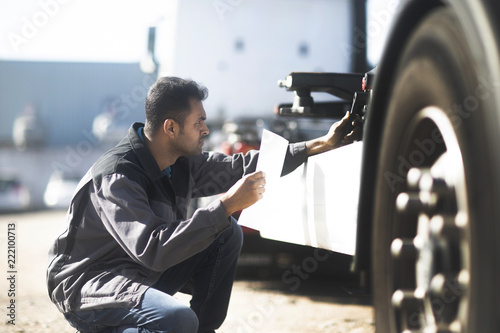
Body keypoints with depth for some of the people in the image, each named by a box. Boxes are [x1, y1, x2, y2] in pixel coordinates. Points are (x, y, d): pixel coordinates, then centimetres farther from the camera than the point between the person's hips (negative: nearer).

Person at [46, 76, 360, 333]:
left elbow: (241, 167, 11)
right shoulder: (117, 177, -27)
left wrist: (321, 145, 7)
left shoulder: (182, 163, -1)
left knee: (227, 234, -2)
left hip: (144, 272, 9)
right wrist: (227, 205, -35)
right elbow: (152, 250, -37)